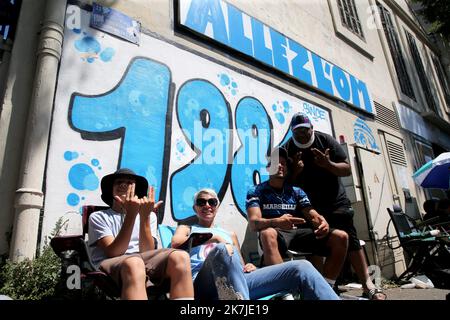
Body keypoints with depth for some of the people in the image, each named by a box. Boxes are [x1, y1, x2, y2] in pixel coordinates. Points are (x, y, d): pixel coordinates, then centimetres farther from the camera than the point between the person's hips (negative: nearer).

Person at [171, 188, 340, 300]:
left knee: (301, 268, -15)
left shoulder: (230, 234, 34)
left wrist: (248, 267, 3)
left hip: (236, 280, 4)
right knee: (223, 249, -42)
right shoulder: (187, 229, 25)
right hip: (203, 285, -4)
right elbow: (175, 243, 0)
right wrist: (212, 236, -1)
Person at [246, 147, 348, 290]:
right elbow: (254, 223, -13)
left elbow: (313, 216, 7)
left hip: (299, 232, 5)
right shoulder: (256, 192, 2)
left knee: (340, 237, -14)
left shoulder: (296, 191, 17)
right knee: (267, 233, -40)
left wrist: (323, 222, -20)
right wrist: (277, 222, -36)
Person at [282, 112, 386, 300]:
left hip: (334, 200, 0)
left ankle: (367, 284, 1)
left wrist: (328, 164, -27)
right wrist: (295, 171, -26)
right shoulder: (287, 150, -6)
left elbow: (347, 170, -7)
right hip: (307, 204, 0)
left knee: (349, 237, -6)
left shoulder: (326, 140, -7)